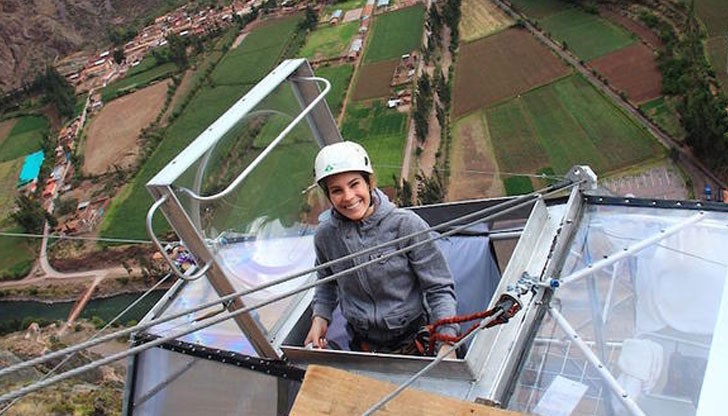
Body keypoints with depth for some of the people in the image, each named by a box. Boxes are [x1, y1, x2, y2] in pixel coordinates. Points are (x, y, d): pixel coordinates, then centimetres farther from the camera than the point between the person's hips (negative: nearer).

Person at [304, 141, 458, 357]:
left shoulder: (407, 225, -16)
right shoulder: (325, 236, -4)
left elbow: (440, 289, -12)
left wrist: (447, 343, -23)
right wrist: (320, 317, -1)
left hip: (414, 341, -3)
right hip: (362, 344, 3)